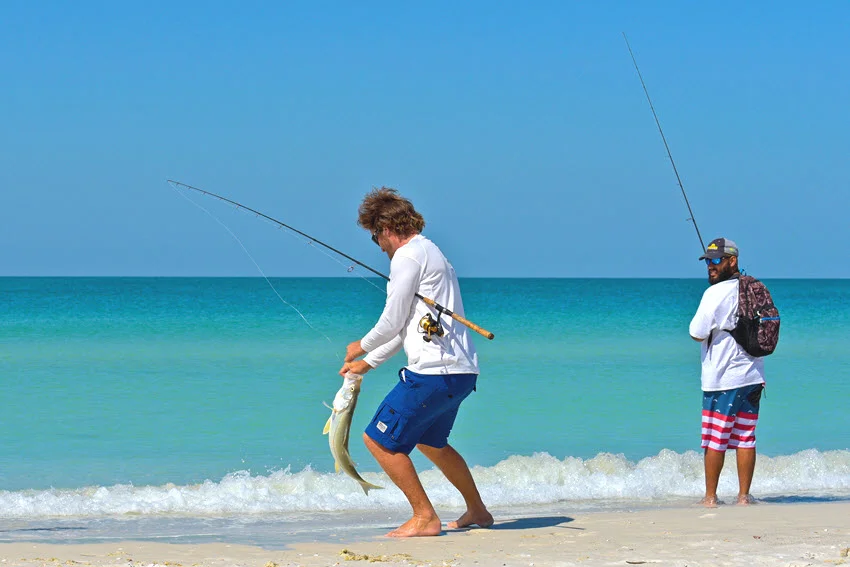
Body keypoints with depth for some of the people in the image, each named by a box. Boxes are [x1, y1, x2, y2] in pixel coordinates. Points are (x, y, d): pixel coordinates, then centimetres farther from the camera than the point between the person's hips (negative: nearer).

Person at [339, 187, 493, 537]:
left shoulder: (408, 256, -9)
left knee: (379, 439, -6)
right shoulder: (432, 253, 22)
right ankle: (477, 510, 36)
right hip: (461, 372, 10)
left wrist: (362, 347, 11)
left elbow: (393, 322, -8)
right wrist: (369, 363, 29)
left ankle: (425, 517, -4)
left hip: (434, 372, -10)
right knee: (430, 441, 29)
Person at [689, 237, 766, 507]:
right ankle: (744, 495, 9)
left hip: (722, 378, -6)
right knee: (746, 439, 8)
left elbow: (697, 333, -14)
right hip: (753, 376, 6)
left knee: (715, 439, 2)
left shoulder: (716, 293, -14)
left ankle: (710, 496, 7)